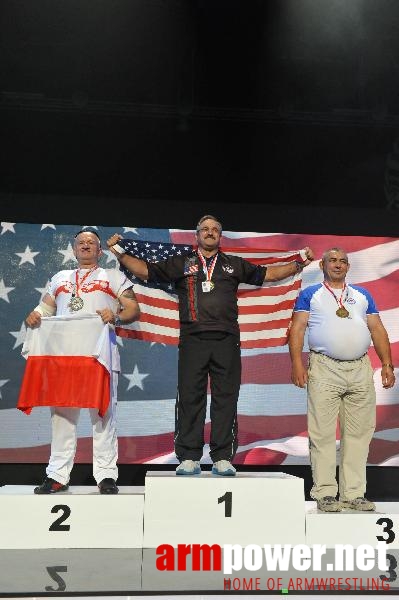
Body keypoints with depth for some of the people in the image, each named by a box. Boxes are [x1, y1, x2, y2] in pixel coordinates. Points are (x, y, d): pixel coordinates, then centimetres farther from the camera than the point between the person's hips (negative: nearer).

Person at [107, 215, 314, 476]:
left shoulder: (235, 265, 21)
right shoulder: (181, 264, 17)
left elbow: (268, 274, 22)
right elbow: (145, 270, 14)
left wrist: (299, 263, 13)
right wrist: (120, 253, 5)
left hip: (226, 340, 1)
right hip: (193, 340, -1)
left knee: (225, 399, -1)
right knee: (190, 398, -3)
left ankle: (223, 459, 5)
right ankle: (189, 458, 4)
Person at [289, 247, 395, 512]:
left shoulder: (362, 295, 20)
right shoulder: (310, 295, 10)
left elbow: (378, 330, 16)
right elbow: (297, 329, 1)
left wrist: (387, 364, 5)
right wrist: (297, 364, -12)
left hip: (361, 370, 4)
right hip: (325, 370, -3)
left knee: (359, 434, 4)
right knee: (323, 434, -4)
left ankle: (354, 494, 12)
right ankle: (325, 493, 4)